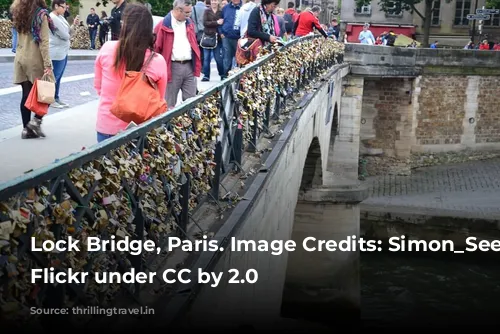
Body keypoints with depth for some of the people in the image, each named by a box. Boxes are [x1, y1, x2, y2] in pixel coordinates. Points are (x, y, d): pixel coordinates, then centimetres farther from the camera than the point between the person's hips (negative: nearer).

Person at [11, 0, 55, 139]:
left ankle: (26, 129, 7)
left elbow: (19, 38, 14)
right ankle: (36, 120, -4)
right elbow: (43, 42, -15)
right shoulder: (41, 14, -10)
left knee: (26, 95, 7)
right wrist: (48, 64, -16)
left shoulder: (19, 13, 10)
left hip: (21, 59, 6)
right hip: (35, 60, -6)